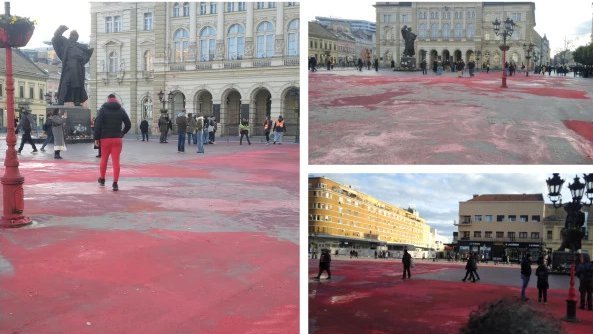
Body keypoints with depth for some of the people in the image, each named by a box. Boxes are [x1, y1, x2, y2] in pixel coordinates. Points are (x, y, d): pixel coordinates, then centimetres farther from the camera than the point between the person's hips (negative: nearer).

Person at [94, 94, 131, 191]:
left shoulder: (103, 109, 0)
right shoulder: (121, 110, 6)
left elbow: (98, 125, -7)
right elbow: (128, 124, 6)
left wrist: (96, 138, -3)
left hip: (105, 139, -1)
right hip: (117, 139, 1)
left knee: (104, 159, 14)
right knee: (116, 161, -3)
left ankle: (102, 179, 29)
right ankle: (115, 183, -9)